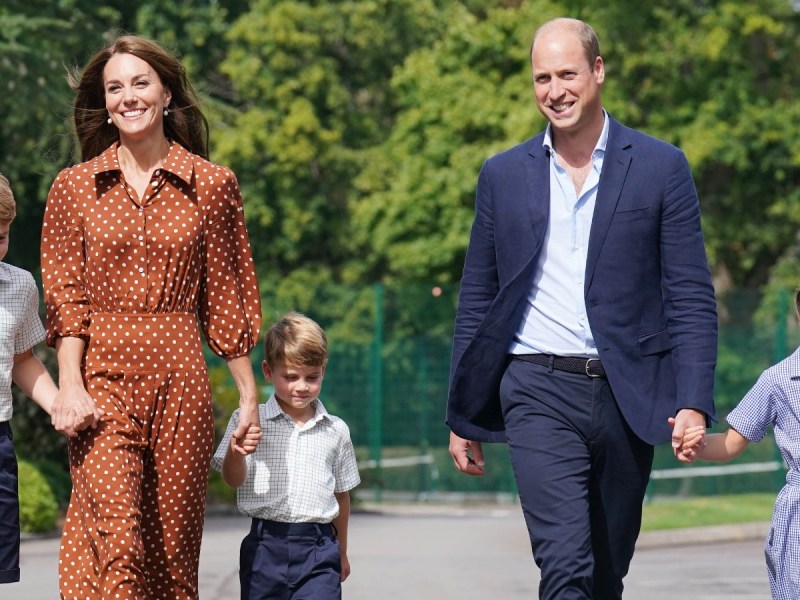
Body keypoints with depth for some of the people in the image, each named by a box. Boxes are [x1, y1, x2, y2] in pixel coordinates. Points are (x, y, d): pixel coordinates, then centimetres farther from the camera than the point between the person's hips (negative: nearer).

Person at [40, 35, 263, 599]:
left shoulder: (212, 185, 7)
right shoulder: (75, 186, 8)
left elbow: (226, 299, 9)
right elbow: (65, 297, 3)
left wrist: (249, 396, 8)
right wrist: (70, 385, -10)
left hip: (179, 378, 1)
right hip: (102, 377, -1)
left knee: (173, 544, 4)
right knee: (116, 538, -15)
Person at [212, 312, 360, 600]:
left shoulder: (335, 431, 8)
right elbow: (233, 479, -3)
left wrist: (341, 552, 24)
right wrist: (235, 451, -26)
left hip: (319, 549, 0)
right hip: (265, 545, 0)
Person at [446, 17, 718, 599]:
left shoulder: (660, 167, 4)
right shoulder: (503, 175, 8)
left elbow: (692, 297, 2)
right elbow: (476, 303, 13)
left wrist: (694, 402, -10)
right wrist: (463, 418, 11)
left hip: (627, 397, 1)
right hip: (539, 393, -1)